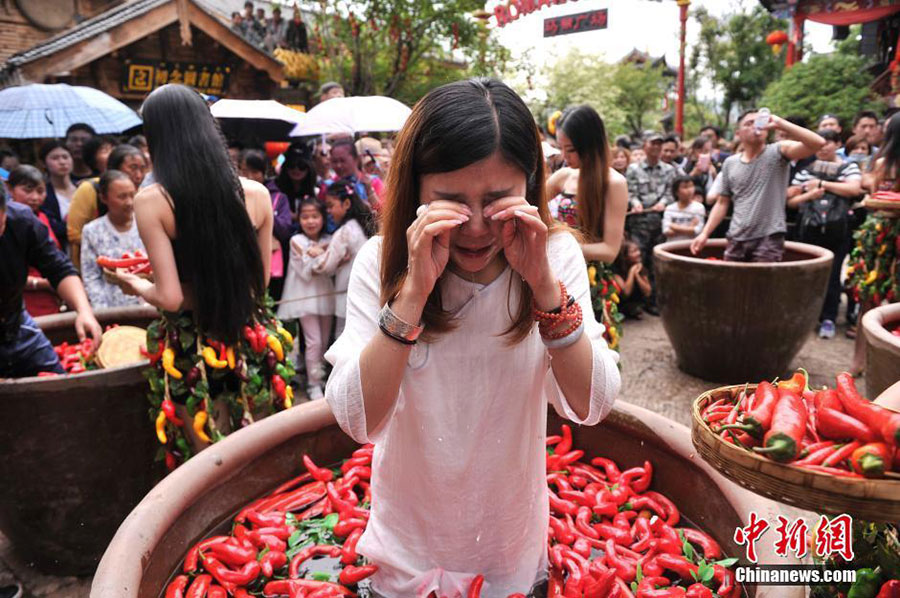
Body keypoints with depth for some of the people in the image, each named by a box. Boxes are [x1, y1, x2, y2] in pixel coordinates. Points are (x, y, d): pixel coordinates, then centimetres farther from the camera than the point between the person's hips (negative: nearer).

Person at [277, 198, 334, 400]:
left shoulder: (328, 241, 4)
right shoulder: (296, 241, -6)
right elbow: (306, 273, -10)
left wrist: (318, 254, -15)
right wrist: (321, 257, -15)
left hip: (326, 295, 4)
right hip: (306, 296, -4)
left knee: (325, 341, 10)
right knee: (314, 341, -6)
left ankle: (320, 377, 26)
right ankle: (314, 384, 5)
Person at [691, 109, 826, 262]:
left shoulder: (778, 152, -2)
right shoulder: (730, 163, 10)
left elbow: (818, 143, -17)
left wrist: (780, 123, -20)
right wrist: (705, 233, 6)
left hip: (769, 238, -4)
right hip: (736, 239, 4)